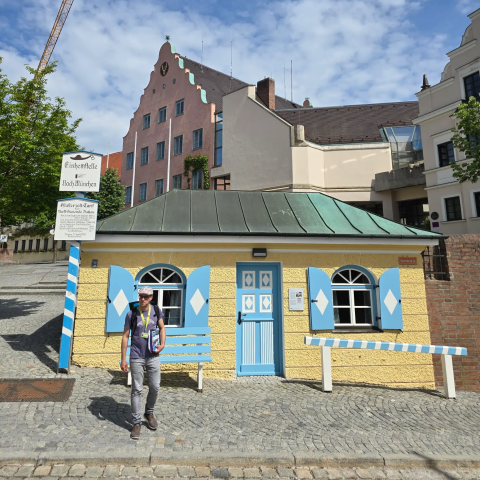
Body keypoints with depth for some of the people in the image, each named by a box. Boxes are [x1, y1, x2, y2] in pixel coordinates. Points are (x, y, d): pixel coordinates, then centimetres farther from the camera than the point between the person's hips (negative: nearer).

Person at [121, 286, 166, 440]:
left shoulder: (156, 311, 0)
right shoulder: (131, 314, -6)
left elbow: (162, 328, 12)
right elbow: (125, 336, -1)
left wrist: (162, 344, -5)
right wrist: (123, 359, -3)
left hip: (153, 356, 2)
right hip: (136, 357, -2)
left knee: (155, 387, 9)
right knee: (136, 390, 3)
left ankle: (149, 413, 35)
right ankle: (137, 423, 18)